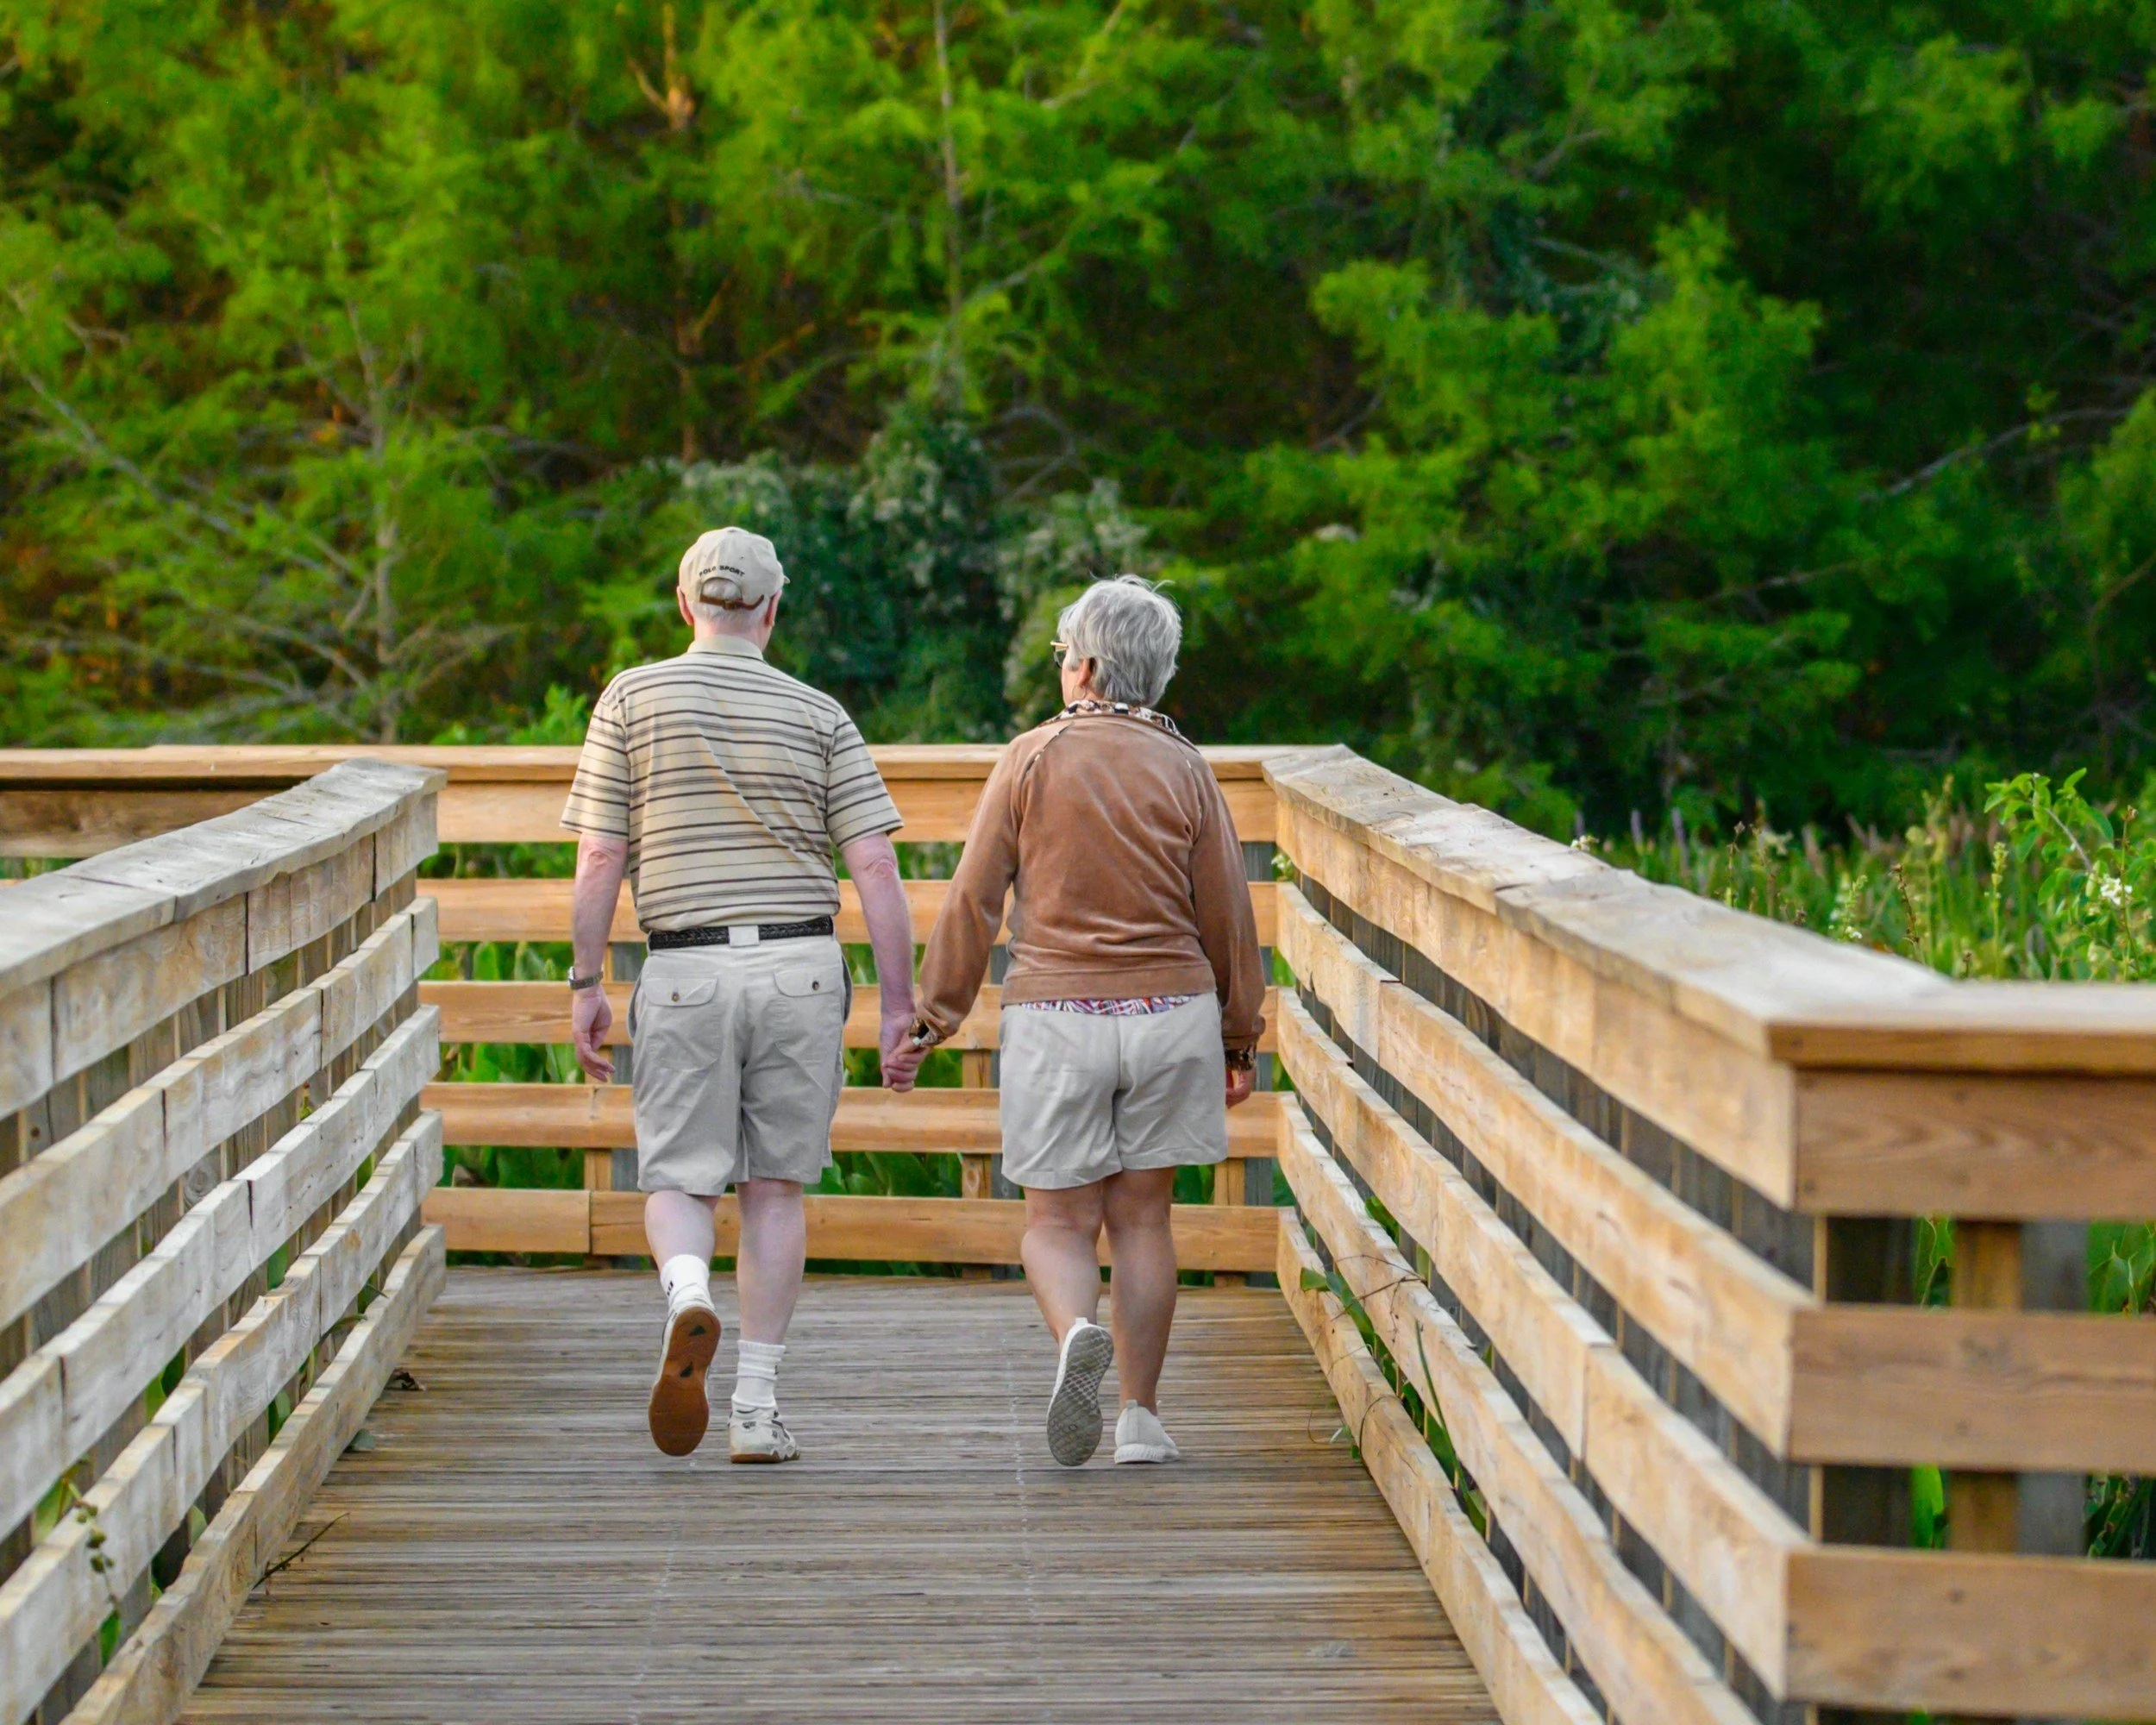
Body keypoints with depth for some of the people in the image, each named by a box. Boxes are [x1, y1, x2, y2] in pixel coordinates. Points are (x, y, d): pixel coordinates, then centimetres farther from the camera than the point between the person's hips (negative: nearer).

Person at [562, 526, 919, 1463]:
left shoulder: (632, 699, 1)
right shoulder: (818, 716, 3)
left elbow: (599, 862, -2)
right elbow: (875, 867, -3)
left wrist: (586, 984, 6)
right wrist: (900, 1002, 1)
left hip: (686, 972, -1)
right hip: (801, 965, 1)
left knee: (678, 1182, 6)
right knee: (775, 1187, 10)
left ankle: (688, 1299, -27)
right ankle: (755, 1406, 7)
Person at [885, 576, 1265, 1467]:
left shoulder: (1032, 759, -3)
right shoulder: (1186, 771, 2)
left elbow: (973, 902, -3)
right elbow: (1227, 917, 4)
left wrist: (929, 1023, 3)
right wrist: (1239, 1041, 13)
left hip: (1056, 1016, -2)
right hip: (1170, 1009, 2)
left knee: (1059, 1223, 6)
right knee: (1141, 1216, 11)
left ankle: (1077, 1335, -25)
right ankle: (1143, 1417, 8)